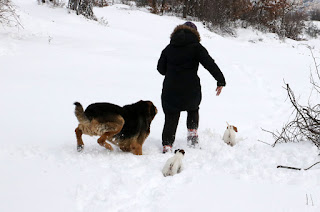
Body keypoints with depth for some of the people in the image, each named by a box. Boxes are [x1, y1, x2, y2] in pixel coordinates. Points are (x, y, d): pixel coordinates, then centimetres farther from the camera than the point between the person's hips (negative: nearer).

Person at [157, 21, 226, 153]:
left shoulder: (169, 48, 9)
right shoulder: (196, 47, -3)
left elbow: (161, 68, 12)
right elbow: (209, 64, -11)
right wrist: (221, 81, -9)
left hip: (170, 89, 2)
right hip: (191, 90, -2)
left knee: (171, 118, 5)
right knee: (193, 109, 28)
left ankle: (167, 145, -5)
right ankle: (192, 132, 19)